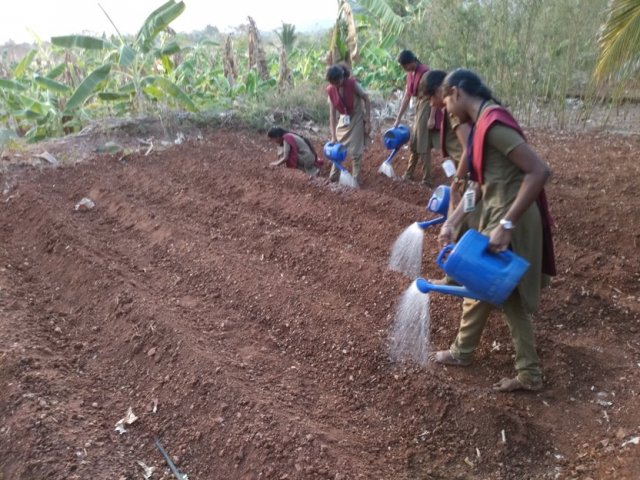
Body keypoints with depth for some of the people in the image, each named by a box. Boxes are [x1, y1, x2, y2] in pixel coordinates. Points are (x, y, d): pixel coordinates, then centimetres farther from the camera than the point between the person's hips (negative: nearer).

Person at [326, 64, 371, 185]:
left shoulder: (352, 84, -24)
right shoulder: (330, 90, -13)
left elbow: (366, 99, -14)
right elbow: (332, 113, -11)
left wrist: (368, 121, -16)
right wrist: (333, 136, -13)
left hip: (357, 119, -4)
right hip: (343, 120, 4)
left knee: (355, 151, -2)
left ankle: (356, 180, 10)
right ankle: (333, 176, 26)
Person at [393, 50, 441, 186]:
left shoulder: (425, 73, -19)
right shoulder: (410, 74, 7)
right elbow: (407, 96, 12)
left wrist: (432, 118, -23)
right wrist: (398, 119, 11)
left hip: (427, 108, -9)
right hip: (418, 107, 9)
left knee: (423, 146, -5)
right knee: (413, 143, 17)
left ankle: (426, 180, 2)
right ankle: (409, 174, 31)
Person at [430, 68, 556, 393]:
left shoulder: (493, 123, -22)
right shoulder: (483, 123, 10)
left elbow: (539, 171, -27)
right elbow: (480, 184, 12)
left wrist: (506, 224, -28)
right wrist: (452, 222, 8)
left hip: (510, 220, -10)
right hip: (497, 214, 10)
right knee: (509, 296, 16)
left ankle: (461, 352, 34)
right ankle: (529, 373, 26)